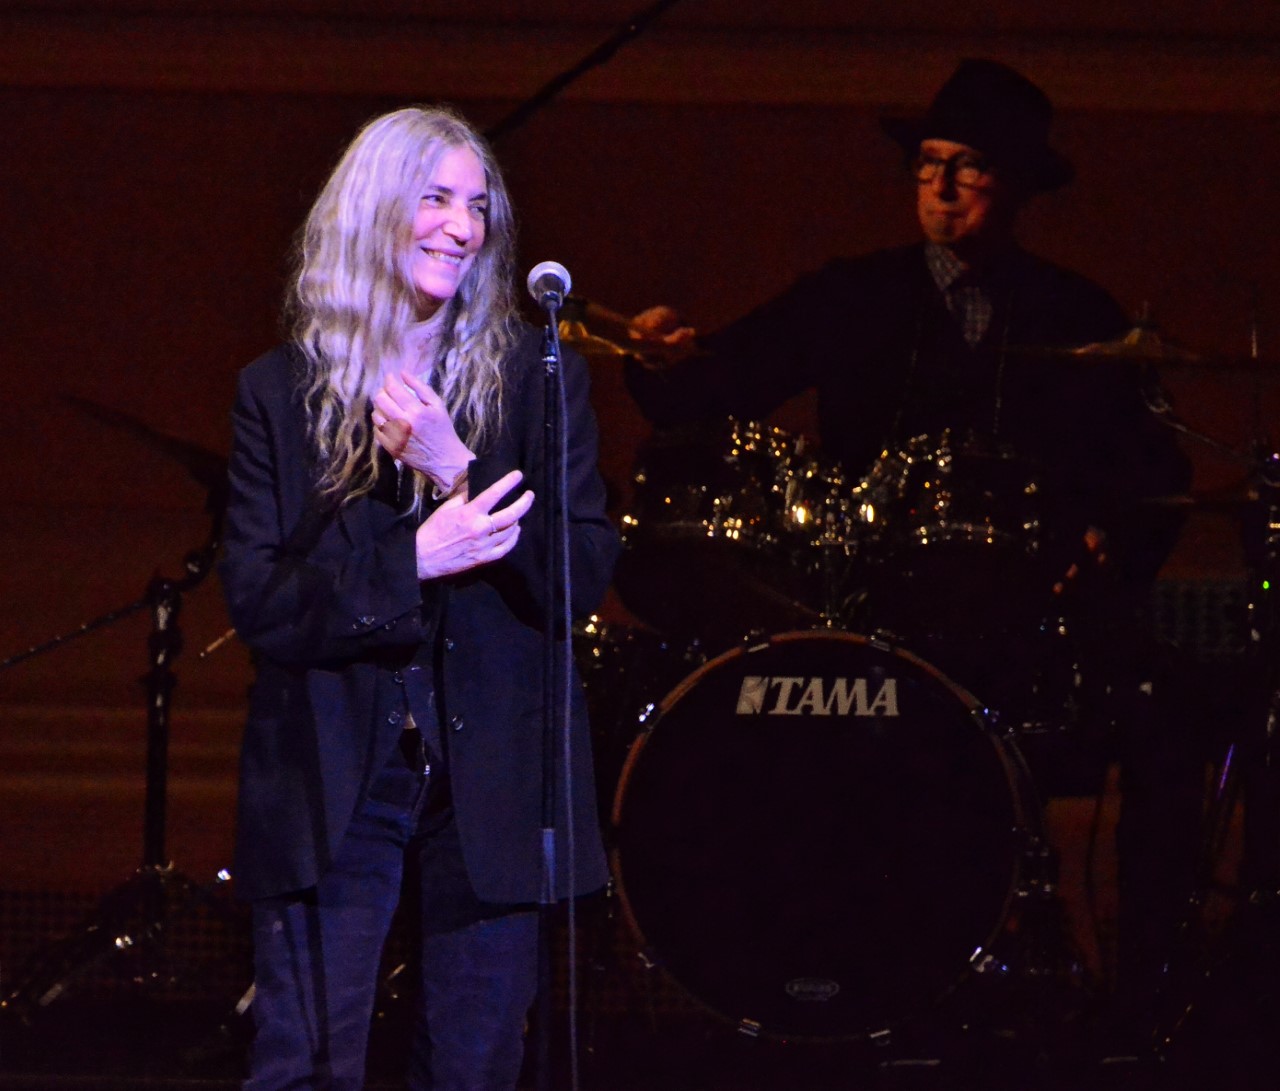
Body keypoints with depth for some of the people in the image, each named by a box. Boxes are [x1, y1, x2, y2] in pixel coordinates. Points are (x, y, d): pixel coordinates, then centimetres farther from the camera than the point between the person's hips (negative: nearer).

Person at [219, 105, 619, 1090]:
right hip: (330, 785, -1)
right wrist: (413, 562, -19)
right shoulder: (280, 394, 4)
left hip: (491, 782, 1)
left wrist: (457, 470, -16)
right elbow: (258, 604, -4)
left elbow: (586, 578, -4)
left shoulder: (536, 380, 4)